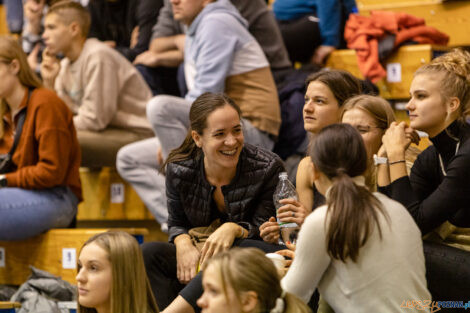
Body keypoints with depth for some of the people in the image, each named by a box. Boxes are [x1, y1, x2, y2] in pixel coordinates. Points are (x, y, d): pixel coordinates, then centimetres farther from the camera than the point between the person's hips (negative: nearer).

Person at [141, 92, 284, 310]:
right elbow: (177, 223, 8)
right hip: (197, 259, 3)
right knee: (149, 253, -24)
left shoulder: (267, 168, -12)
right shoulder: (179, 170, -5)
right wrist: (183, 244, -18)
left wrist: (234, 230, -33)